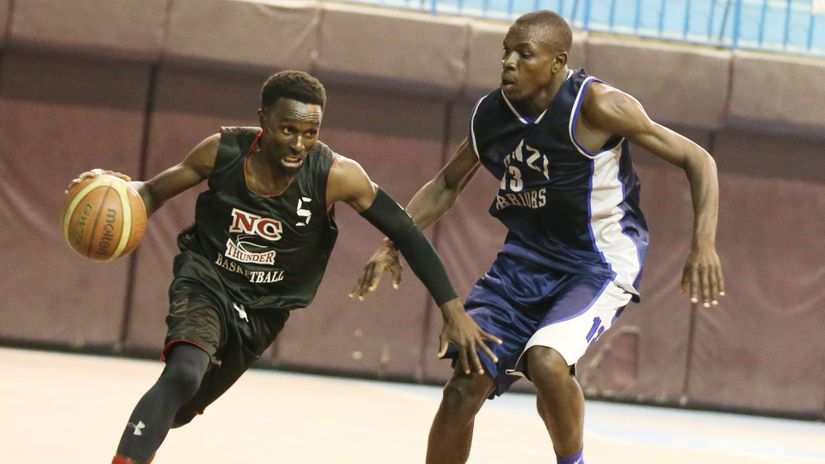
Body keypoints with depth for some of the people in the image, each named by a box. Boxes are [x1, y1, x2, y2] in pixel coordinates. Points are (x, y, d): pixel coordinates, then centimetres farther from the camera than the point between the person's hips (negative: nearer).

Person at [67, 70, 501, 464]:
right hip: (205, 281, -2)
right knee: (184, 374, -32)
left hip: (263, 309, 2)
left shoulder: (336, 176, -23)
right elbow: (152, 192, -4)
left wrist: (453, 312, -20)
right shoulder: (223, 151, -19)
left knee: (181, 409, 17)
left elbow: (406, 234, -16)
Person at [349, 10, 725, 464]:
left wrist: (704, 245, -26)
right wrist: (392, 244, 4)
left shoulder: (595, 106, -19)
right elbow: (445, 186, 16)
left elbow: (697, 160, -15)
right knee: (466, 384, -1)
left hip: (599, 264, -6)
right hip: (525, 259, 6)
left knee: (546, 363, -30)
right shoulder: (490, 115, -2)